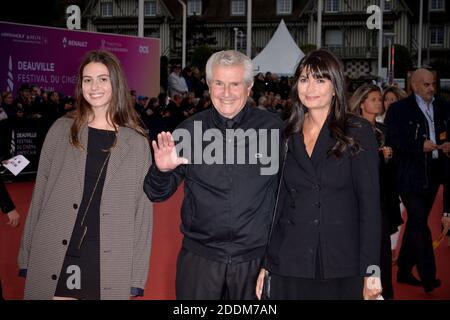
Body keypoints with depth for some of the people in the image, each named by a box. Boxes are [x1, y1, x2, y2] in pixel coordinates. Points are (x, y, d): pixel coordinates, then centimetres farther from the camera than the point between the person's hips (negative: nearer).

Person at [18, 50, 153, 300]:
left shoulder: (136, 143, 1)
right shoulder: (61, 130, 3)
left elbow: (142, 210, 2)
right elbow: (40, 195, 6)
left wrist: (137, 276, -1)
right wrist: (27, 256, 2)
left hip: (110, 264, 0)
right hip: (54, 262, 1)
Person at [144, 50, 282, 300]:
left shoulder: (273, 129, -3)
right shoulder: (190, 129, 0)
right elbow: (158, 194, 4)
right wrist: (162, 170, -17)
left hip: (255, 259, 0)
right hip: (199, 258, 1)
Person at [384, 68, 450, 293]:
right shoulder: (399, 109, -4)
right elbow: (392, 140, -10)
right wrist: (420, 146, -19)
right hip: (410, 175, -6)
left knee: (415, 223, 14)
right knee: (420, 224, -10)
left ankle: (404, 271, 26)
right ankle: (428, 276, -5)